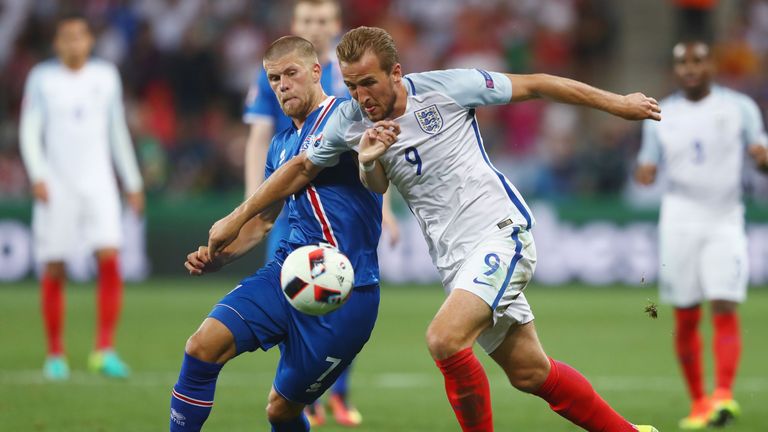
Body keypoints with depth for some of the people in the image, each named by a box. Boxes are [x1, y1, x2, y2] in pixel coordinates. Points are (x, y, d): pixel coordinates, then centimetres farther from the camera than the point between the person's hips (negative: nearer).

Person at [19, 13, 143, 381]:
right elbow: (29, 131, -1)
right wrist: (37, 175, -16)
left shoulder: (106, 76, 9)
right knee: (54, 272, 0)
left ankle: (104, 350, -14)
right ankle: (55, 356, 12)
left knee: (110, 259, -16)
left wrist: (133, 183, 16)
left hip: (98, 182, 1)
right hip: (56, 186, -1)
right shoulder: (42, 78, 2)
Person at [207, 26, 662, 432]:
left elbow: (535, 85, -3)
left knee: (445, 338, -26)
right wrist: (237, 219, 16)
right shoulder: (351, 122, 1)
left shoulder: (445, 87, -12)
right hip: (455, 260, 6)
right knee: (530, 372, 7)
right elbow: (301, 168, 17)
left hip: (500, 231, -6)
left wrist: (615, 103, 3)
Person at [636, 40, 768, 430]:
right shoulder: (661, 116, 9)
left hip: (726, 221, -2)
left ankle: (724, 396, -18)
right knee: (686, 319, 1)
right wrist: (643, 174, -11)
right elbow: (648, 168, 13)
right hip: (680, 219, 2)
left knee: (725, 309, -14)